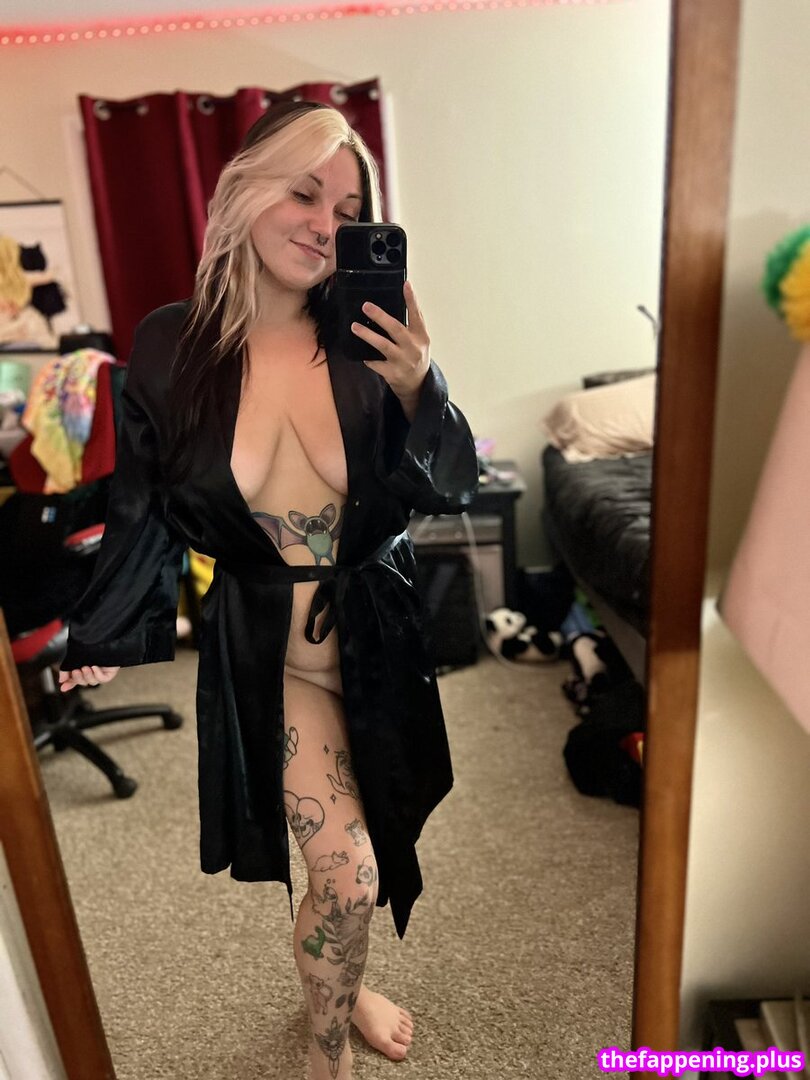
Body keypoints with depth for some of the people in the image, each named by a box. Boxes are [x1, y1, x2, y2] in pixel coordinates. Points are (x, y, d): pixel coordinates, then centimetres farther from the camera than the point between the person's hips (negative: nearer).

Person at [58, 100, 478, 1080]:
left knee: (353, 865, 21)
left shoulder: (369, 341, -9)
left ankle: (341, 979, 57)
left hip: (378, 634, 2)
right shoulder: (169, 347, -9)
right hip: (266, 650, -1)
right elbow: (141, 516, 1)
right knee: (347, 876, -3)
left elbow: (451, 495, -8)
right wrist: (98, 650, 9)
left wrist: (420, 391, -26)